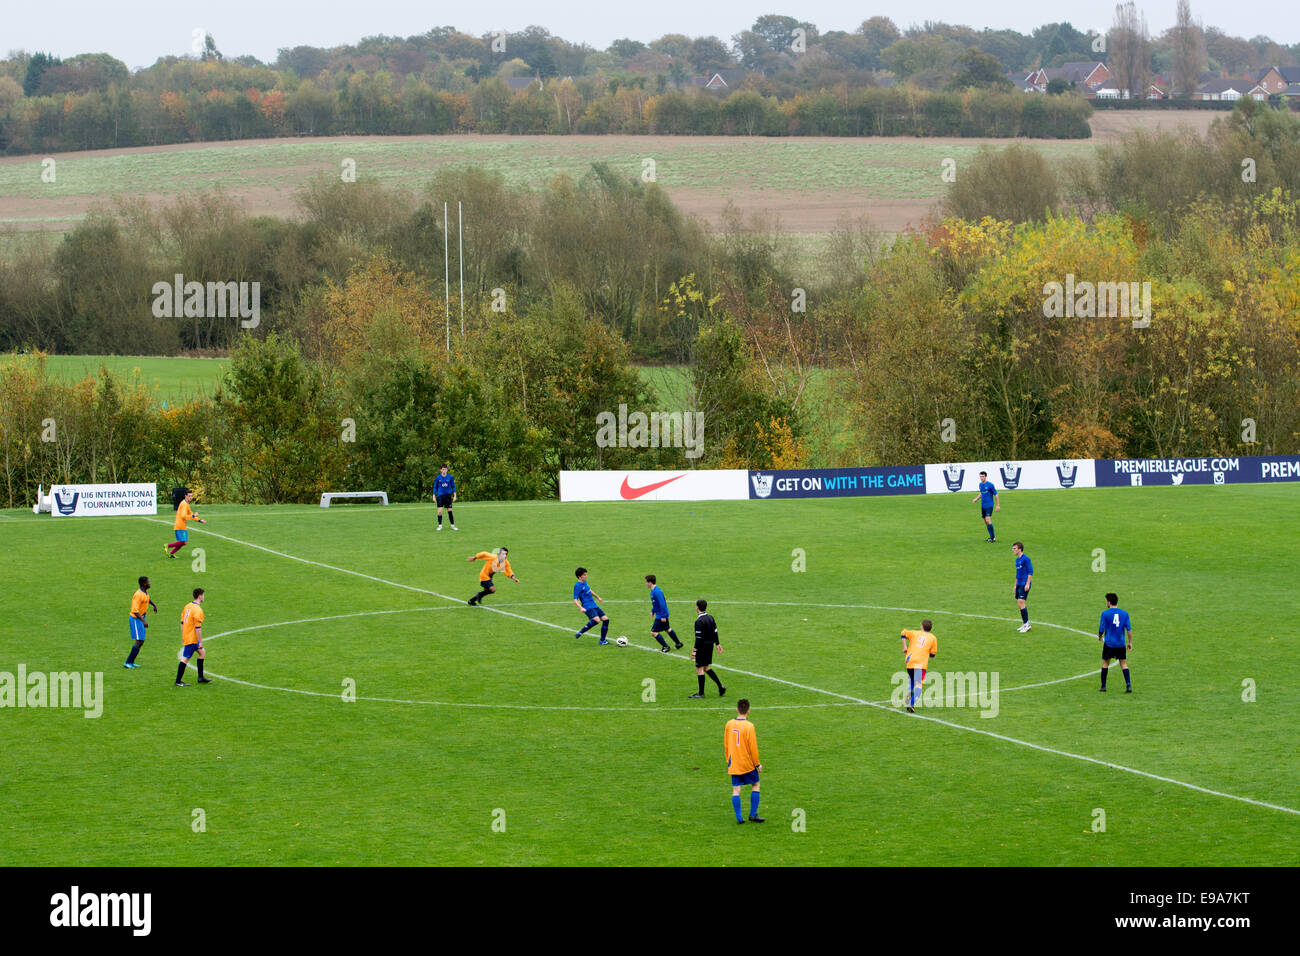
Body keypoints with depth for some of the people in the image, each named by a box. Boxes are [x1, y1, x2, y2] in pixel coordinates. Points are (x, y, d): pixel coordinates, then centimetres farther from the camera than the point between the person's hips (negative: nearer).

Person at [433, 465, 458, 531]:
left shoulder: (450, 477, 2)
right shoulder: (438, 478, 2)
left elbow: (453, 487, 8)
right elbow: (435, 487, 8)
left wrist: (454, 496, 2)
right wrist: (434, 496, 2)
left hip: (448, 496, 0)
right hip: (440, 495, 0)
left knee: (450, 511, 0)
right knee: (440, 511, -8)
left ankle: (452, 525, 8)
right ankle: (440, 526, 1)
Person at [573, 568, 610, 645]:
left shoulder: (585, 582, 12)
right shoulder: (577, 586, -13)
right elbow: (575, 600, -17)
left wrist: (597, 597, 41)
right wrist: (581, 608, -32)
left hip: (594, 606, 9)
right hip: (588, 607, -9)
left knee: (606, 619, 4)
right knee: (596, 620, -31)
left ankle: (602, 640, 14)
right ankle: (580, 633, -19)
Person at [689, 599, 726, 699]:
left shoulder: (699, 621, -19)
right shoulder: (710, 618, 6)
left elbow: (699, 638, -21)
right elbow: (715, 632, 14)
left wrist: (694, 650, -19)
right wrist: (717, 644, 23)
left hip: (702, 647, -8)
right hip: (710, 645, 8)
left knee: (699, 668, 0)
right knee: (706, 667, 19)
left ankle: (701, 693, 4)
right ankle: (720, 686, 14)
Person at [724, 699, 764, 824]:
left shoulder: (729, 724, 1)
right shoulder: (749, 726, -14)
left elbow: (726, 744, 9)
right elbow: (753, 747, -11)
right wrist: (757, 763, -1)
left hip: (733, 763, 4)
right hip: (747, 764, -4)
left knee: (736, 790, 5)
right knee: (755, 785, 12)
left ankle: (739, 817, 1)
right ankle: (753, 815, 10)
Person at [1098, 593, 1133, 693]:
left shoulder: (1105, 613, -8)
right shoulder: (1124, 613, 1)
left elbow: (1101, 629, -6)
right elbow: (1129, 629, 1)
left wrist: (1100, 637, 15)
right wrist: (1130, 642, 10)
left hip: (1109, 643, -2)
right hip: (1121, 644, 2)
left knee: (1105, 663, 13)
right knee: (1124, 664, 6)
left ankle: (1103, 686, 16)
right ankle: (1128, 685, -7)